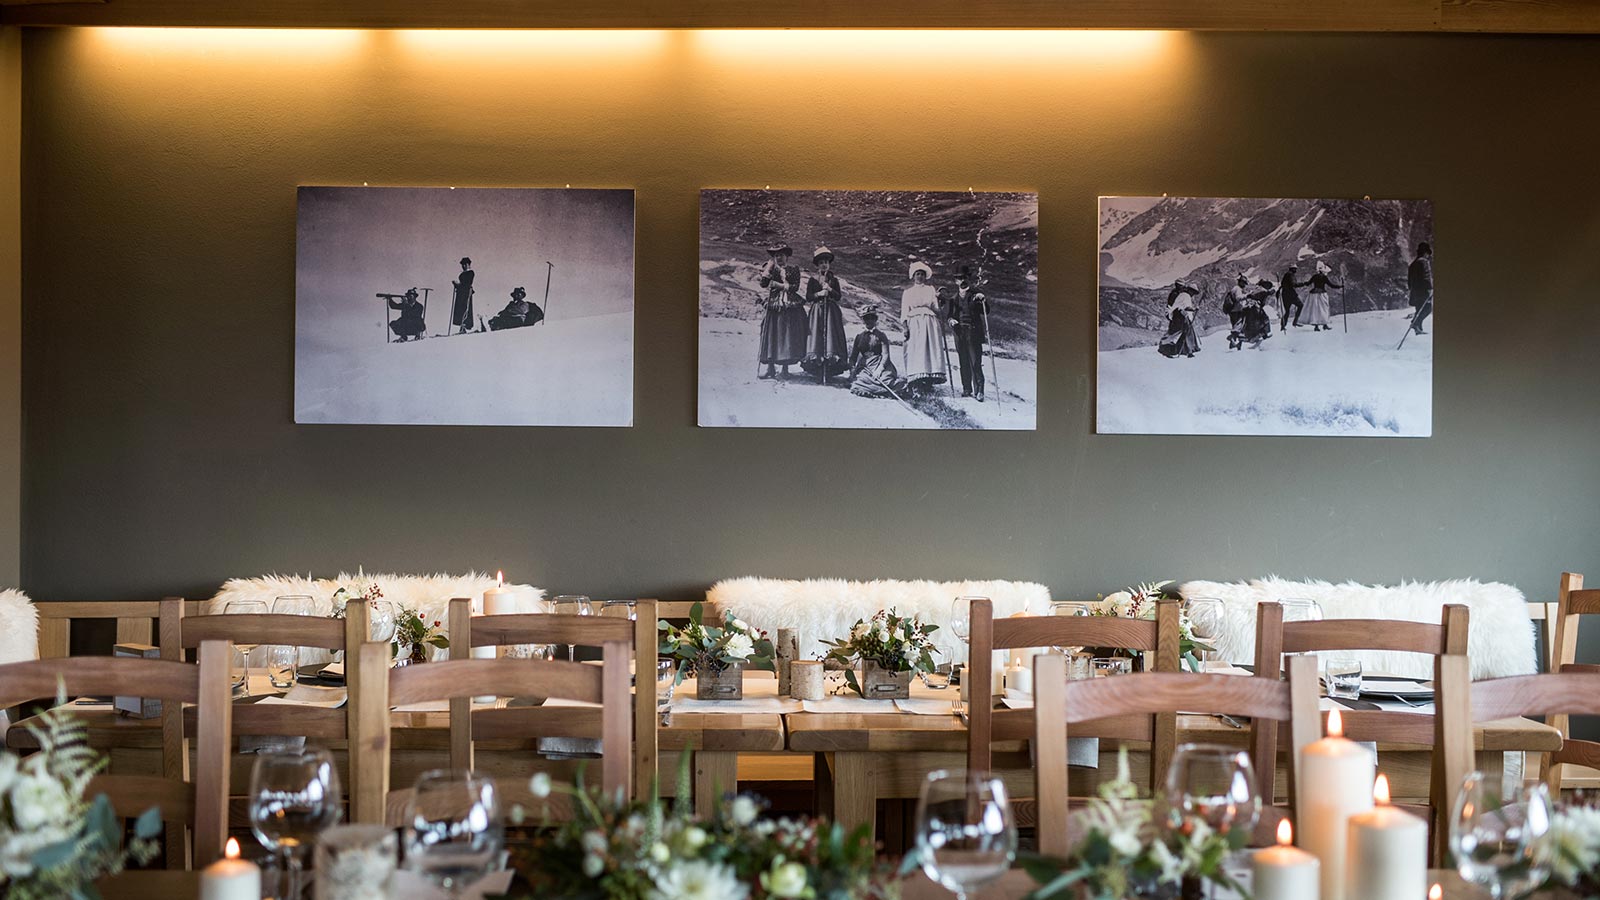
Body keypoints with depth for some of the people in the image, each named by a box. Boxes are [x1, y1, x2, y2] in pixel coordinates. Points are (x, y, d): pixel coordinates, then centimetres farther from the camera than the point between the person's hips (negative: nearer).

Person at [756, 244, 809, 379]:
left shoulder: (794, 270, 8)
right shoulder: (771, 269, 12)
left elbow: (795, 287, -4)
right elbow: (763, 283, -3)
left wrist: (777, 284, -6)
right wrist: (769, 266, -3)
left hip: (789, 306, -1)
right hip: (773, 305, 1)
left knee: (787, 336, -4)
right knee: (771, 335, -3)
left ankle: (785, 368, 3)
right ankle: (771, 367, 2)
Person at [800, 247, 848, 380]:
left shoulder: (834, 280, 10)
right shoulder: (813, 280, 5)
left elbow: (838, 296, 1)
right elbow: (808, 297, -1)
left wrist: (830, 290, -15)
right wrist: (819, 294, -15)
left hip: (832, 313, 1)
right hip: (817, 312, -1)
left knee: (831, 336, -6)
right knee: (817, 336, -6)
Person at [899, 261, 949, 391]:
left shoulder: (931, 289, 22)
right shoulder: (907, 292, 20)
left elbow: (936, 307, 18)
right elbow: (904, 310, 11)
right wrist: (905, 326, -2)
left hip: (930, 322, 1)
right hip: (914, 323, -1)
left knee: (932, 349, -14)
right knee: (915, 351, -16)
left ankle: (932, 376, -23)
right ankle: (918, 378, -26)